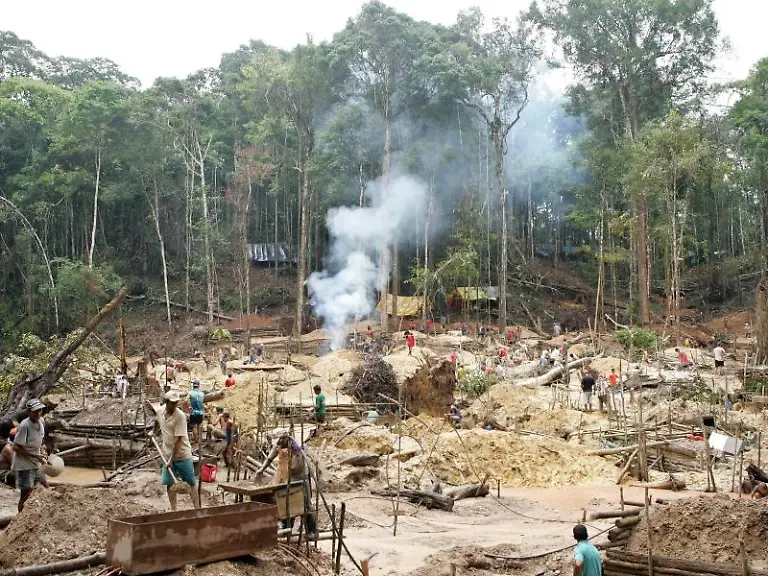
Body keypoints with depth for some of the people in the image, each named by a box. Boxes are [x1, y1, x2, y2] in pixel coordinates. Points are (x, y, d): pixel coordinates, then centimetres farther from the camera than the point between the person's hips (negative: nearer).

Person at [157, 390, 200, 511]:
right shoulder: (160, 412, -1)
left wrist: (171, 459, -22)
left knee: (190, 483, 0)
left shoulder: (180, 416, -19)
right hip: (167, 455, 5)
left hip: (182, 455, -5)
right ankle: (173, 510, 15)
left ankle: (197, 509, 4)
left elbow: (178, 440, -21)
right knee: (169, 484, 6)